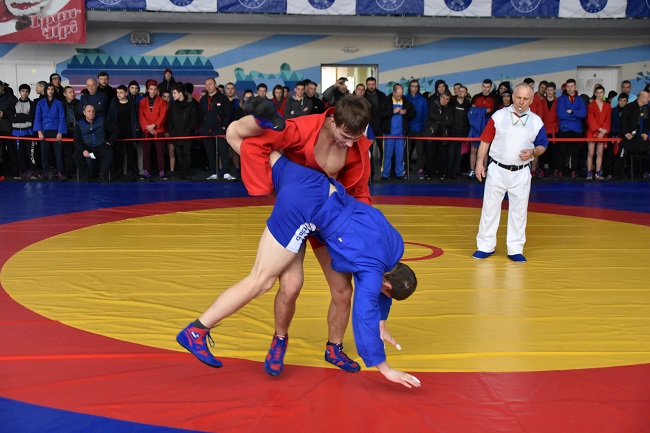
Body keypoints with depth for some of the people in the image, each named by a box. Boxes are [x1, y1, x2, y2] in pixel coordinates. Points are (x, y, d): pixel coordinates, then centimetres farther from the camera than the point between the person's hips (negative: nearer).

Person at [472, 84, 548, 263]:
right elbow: (485, 141, 1)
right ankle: (486, 246, 15)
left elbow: (542, 146, 8)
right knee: (490, 208, 4)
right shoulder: (499, 116, -1)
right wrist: (480, 162, -6)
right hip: (497, 169, -1)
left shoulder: (536, 122, 2)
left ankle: (515, 249, 16)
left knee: (519, 211, 6)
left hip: (521, 173, 1)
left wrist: (533, 152, -14)